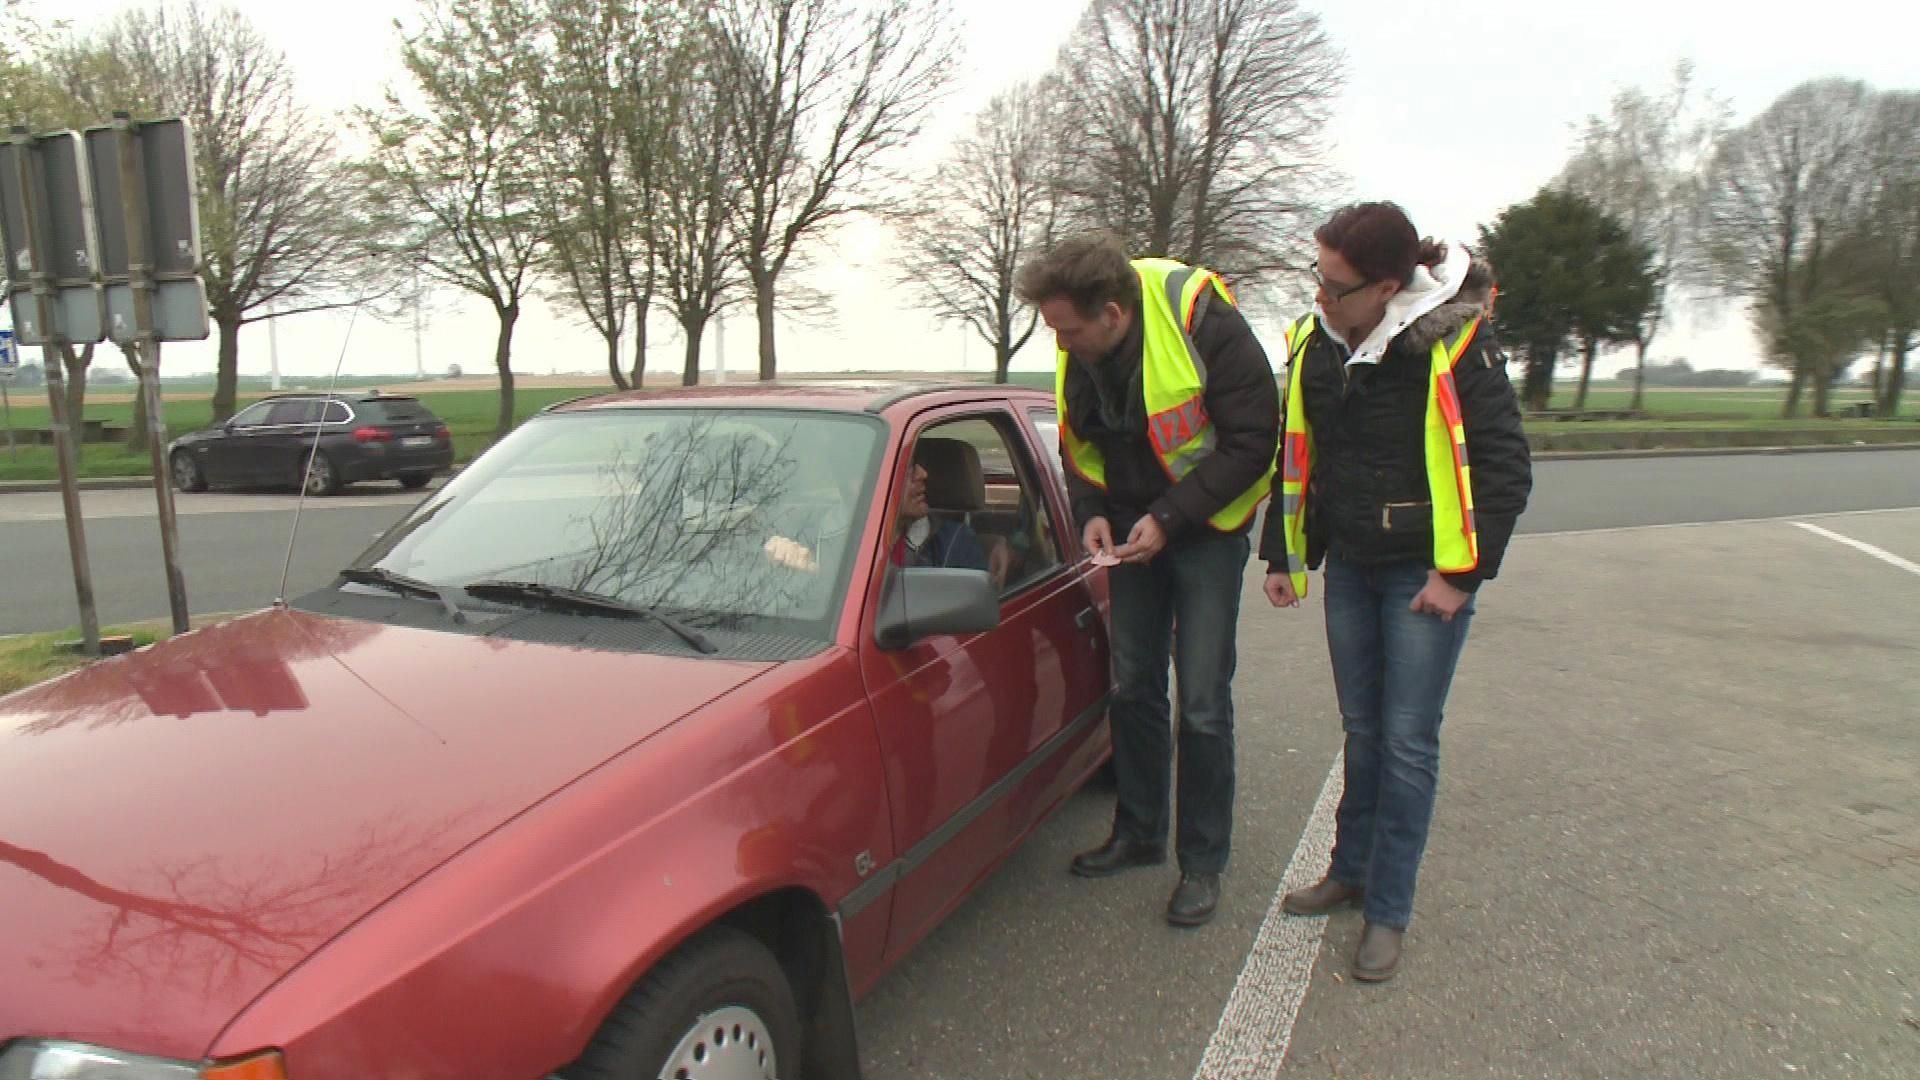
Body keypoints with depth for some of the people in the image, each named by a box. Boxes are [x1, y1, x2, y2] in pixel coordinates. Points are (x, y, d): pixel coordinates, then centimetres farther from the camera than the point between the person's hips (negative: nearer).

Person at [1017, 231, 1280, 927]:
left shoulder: (1203, 321, -24)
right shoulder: (1080, 351, -7)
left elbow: (1254, 437, -19)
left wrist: (1170, 518, -22)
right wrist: (1092, 511, -9)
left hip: (1206, 528, -5)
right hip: (1133, 530, 6)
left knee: (1202, 703, -3)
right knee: (1132, 687, 12)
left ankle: (1203, 862, 13)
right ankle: (1138, 835, 29)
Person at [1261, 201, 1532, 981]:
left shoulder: (1454, 346, -16)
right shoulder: (1314, 342, 0)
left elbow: (1505, 469, -11)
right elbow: (1297, 455, 10)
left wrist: (1461, 573, -13)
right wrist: (1283, 555, 9)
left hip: (1424, 573, -5)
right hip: (1349, 566, 5)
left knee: (1407, 742, -1)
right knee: (1362, 730, 16)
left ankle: (1388, 910, 12)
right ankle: (1352, 869, 31)